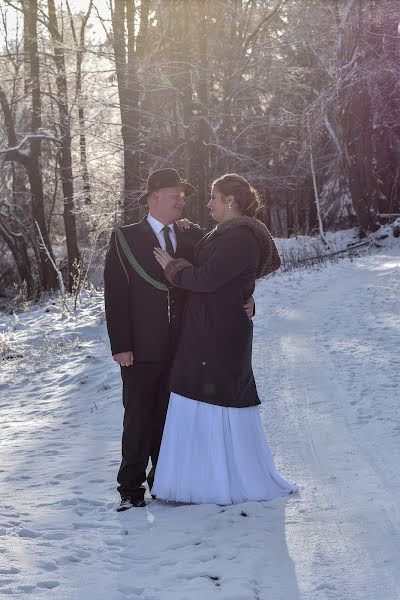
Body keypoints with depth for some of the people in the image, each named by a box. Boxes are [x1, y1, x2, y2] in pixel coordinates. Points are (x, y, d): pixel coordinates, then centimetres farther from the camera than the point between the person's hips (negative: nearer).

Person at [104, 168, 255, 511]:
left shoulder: (194, 237, 10)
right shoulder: (126, 239, 0)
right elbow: (115, 294, -5)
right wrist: (120, 345, -12)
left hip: (182, 350, 3)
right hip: (142, 350, -3)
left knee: (171, 418, 10)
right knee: (139, 419, 2)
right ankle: (131, 488, 12)